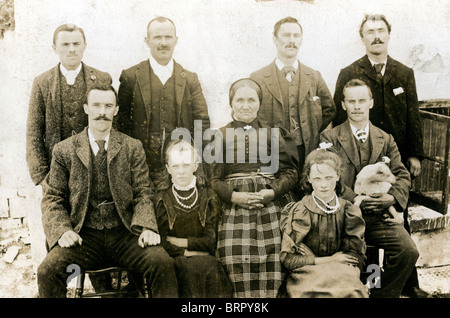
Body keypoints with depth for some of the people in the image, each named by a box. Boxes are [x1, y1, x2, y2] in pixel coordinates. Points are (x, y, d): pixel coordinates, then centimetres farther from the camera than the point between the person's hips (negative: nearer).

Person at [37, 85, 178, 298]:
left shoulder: (132, 148, 9)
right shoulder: (64, 150, 8)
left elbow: (143, 193, 6)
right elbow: (53, 198, 9)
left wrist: (146, 227, -13)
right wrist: (62, 230, -10)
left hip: (124, 233, 0)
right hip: (83, 235, 0)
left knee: (162, 263, -25)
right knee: (47, 270, -27)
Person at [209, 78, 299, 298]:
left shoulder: (273, 133, 13)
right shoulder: (221, 136, 12)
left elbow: (290, 171, 8)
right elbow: (214, 178, 6)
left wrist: (273, 192, -9)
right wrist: (234, 196, -10)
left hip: (271, 207, 0)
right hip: (234, 210, 0)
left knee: (272, 270, -3)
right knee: (238, 272, -5)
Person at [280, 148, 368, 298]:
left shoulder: (350, 211, 4)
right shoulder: (298, 212, -4)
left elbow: (357, 258, 6)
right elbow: (288, 259, -6)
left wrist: (313, 258, -6)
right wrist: (329, 260, -6)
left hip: (342, 276, 3)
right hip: (306, 277, -2)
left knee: (353, 291, -29)